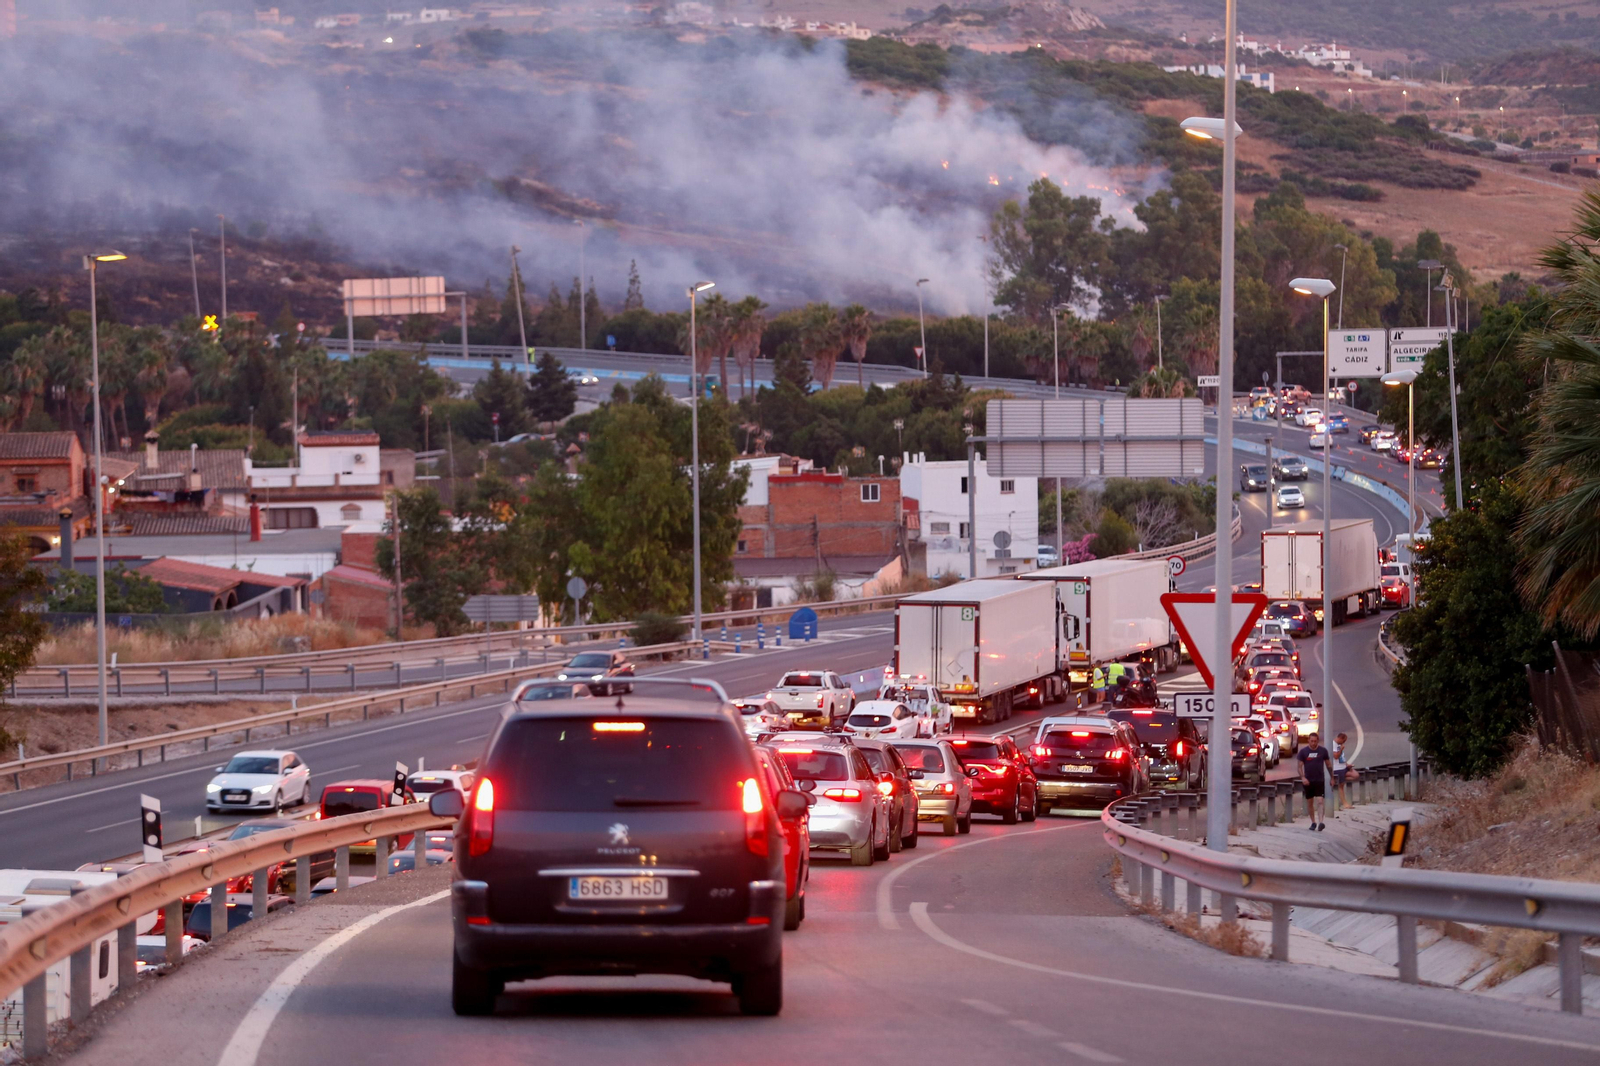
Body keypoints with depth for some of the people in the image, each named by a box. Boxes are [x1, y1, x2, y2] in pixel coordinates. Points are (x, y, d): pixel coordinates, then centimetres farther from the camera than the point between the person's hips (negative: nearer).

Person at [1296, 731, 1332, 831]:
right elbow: (1300, 766, -1)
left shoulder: (1323, 751, 1)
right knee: (1310, 802, 9)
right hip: (1308, 781, 2)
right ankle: (1313, 822, 21)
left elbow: (1328, 765, 10)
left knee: (1320, 801, -14)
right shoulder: (1303, 751, -1)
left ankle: (1320, 822, -23)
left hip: (1320, 780, -1)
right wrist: (1303, 777, -17)